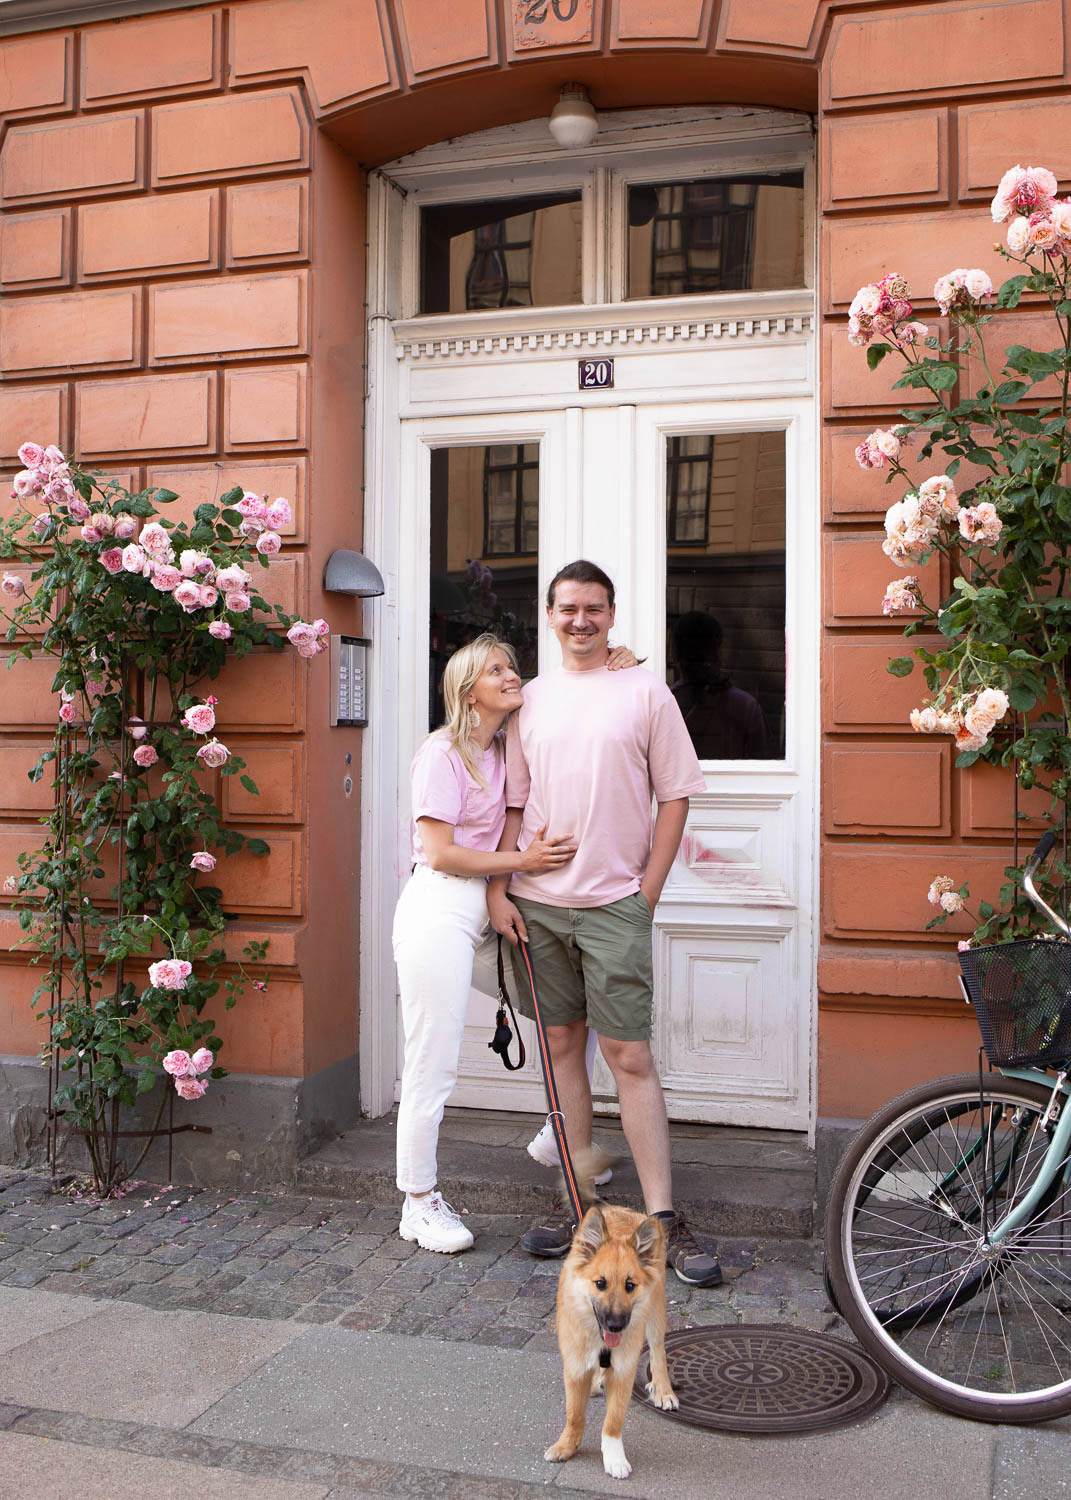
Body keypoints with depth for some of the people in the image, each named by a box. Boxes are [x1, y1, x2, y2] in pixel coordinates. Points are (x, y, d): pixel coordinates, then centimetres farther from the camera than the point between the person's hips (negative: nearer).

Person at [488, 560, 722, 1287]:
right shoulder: (530, 700, 12)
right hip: (536, 901, 4)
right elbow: (513, 803, 13)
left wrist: (648, 892, -4)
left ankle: (664, 1219, 1)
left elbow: (675, 798, 2)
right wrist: (499, 889, 3)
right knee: (563, 1046, 10)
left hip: (614, 902, -4)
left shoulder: (646, 693, 2)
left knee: (629, 1055, -6)